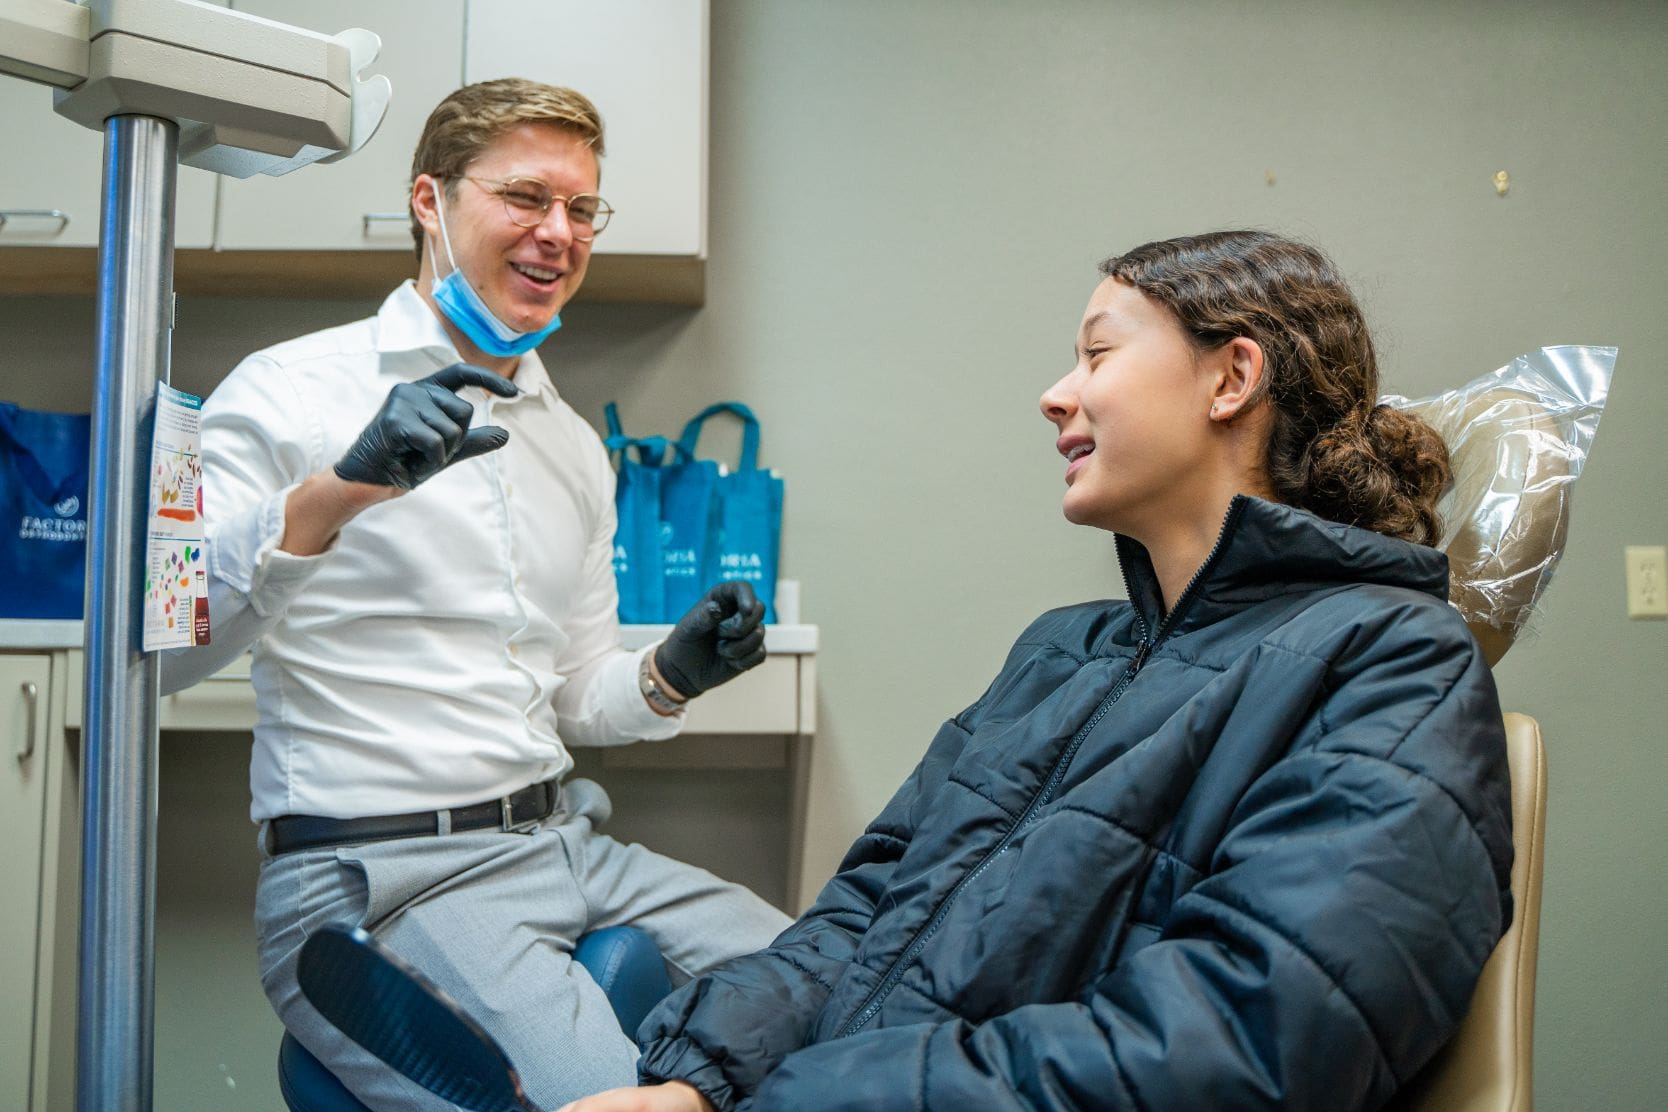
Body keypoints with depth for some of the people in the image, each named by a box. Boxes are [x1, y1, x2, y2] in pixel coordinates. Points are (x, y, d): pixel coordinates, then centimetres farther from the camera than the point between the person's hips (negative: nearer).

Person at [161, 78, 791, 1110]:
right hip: (375, 872, -7)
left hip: (562, 841, 7)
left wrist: (671, 674, 0)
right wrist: (336, 493, -29)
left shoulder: (575, 444, 16)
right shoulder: (290, 391, -4)